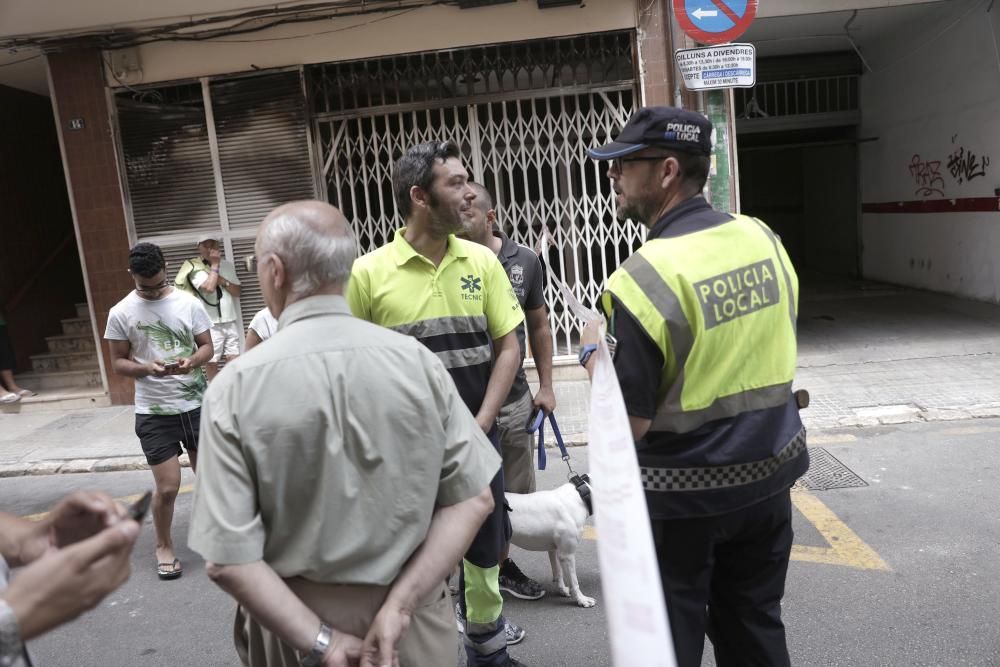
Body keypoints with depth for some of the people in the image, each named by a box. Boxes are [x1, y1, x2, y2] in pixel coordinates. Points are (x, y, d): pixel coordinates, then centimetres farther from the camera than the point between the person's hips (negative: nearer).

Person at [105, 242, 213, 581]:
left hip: (196, 405, 2)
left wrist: (192, 361, -19)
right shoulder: (121, 313, -5)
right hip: (154, 413, -1)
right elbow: (118, 363, 0)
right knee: (167, 487, 1)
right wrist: (147, 368, -21)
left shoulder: (189, 304, -3)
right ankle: (164, 547, 25)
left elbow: (207, 346, 3)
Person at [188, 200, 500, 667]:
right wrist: (400, 604, -12)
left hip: (296, 626, -1)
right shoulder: (417, 360, -12)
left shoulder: (235, 390, -17)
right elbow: (474, 499, -12)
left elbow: (227, 559, -19)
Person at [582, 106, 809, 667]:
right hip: (770, 470, 6)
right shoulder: (764, 239, -2)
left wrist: (592, 353, -4)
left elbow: (630, 424, -19)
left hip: (683, 493, -6)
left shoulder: (642, 278, -23)